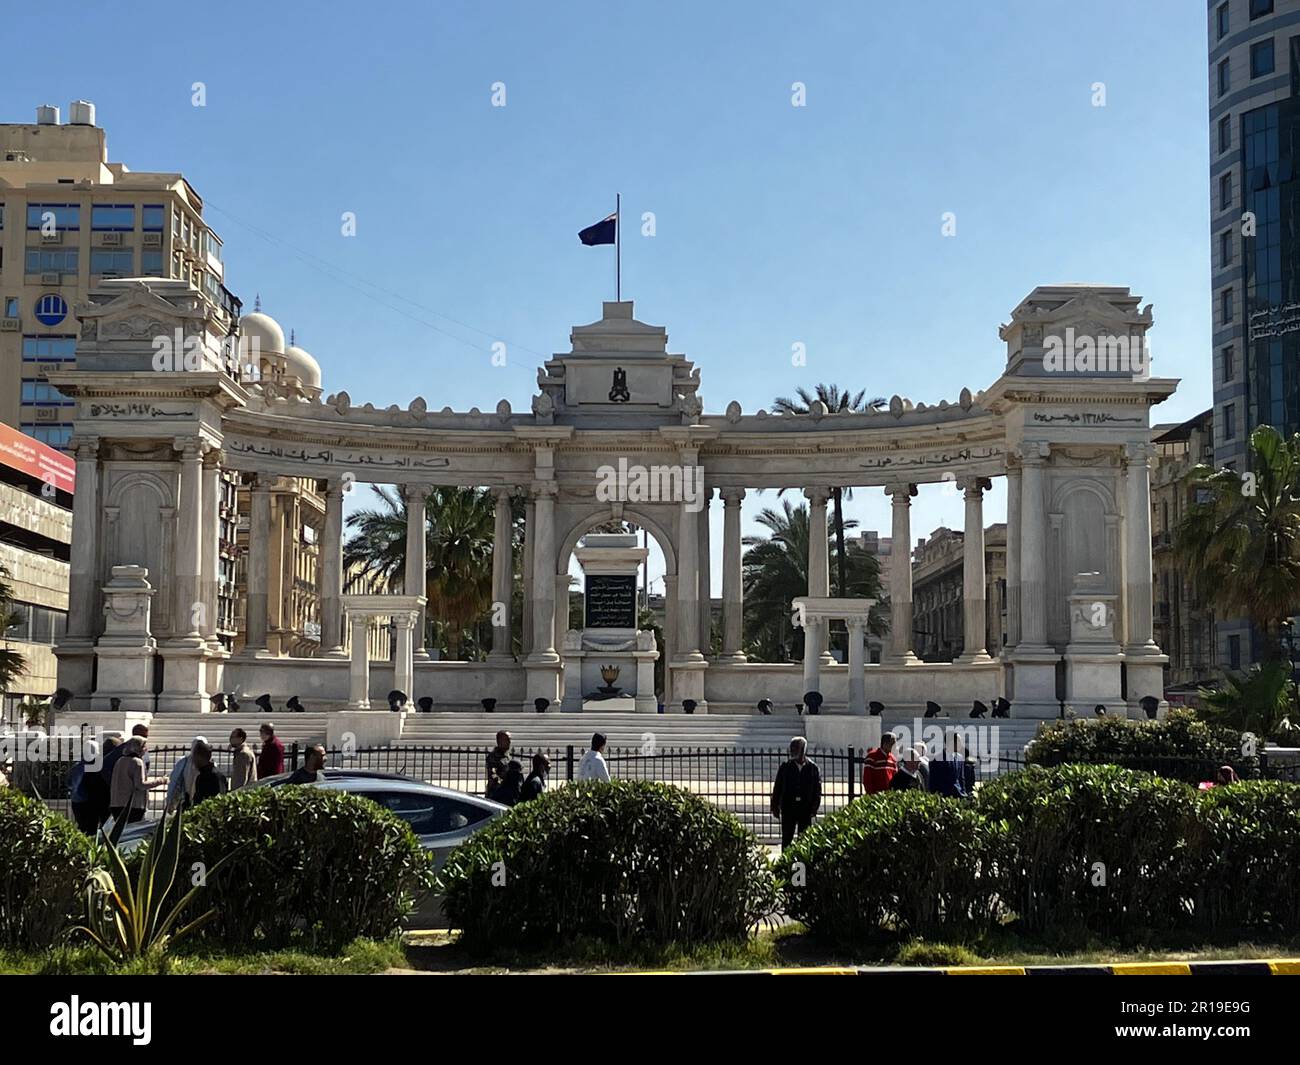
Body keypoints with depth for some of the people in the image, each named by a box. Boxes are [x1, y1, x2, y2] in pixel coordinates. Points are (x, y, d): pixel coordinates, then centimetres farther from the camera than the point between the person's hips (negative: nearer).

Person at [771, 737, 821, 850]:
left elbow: (817, 790, 1)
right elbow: (777, 788, 4)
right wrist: (775, 807, 1)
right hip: (788, 807, 0)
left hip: (806, 808, 0)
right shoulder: (785, 767, 1)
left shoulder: (813, 768, 0)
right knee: (786, 837, 4)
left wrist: (814, 808, -6)